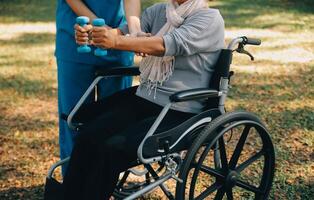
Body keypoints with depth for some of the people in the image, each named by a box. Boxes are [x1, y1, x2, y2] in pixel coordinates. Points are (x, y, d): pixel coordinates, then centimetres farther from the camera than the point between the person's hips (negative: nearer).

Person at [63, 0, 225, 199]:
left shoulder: (210, 18, -9)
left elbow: (168, 45, -24)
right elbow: (126, 32, -2)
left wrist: (116, 41, -37)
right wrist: (91, 35, -24)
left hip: (179, 113, -6)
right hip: (143, 98, 6)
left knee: (113, 149, -25)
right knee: (88, 136, -16)